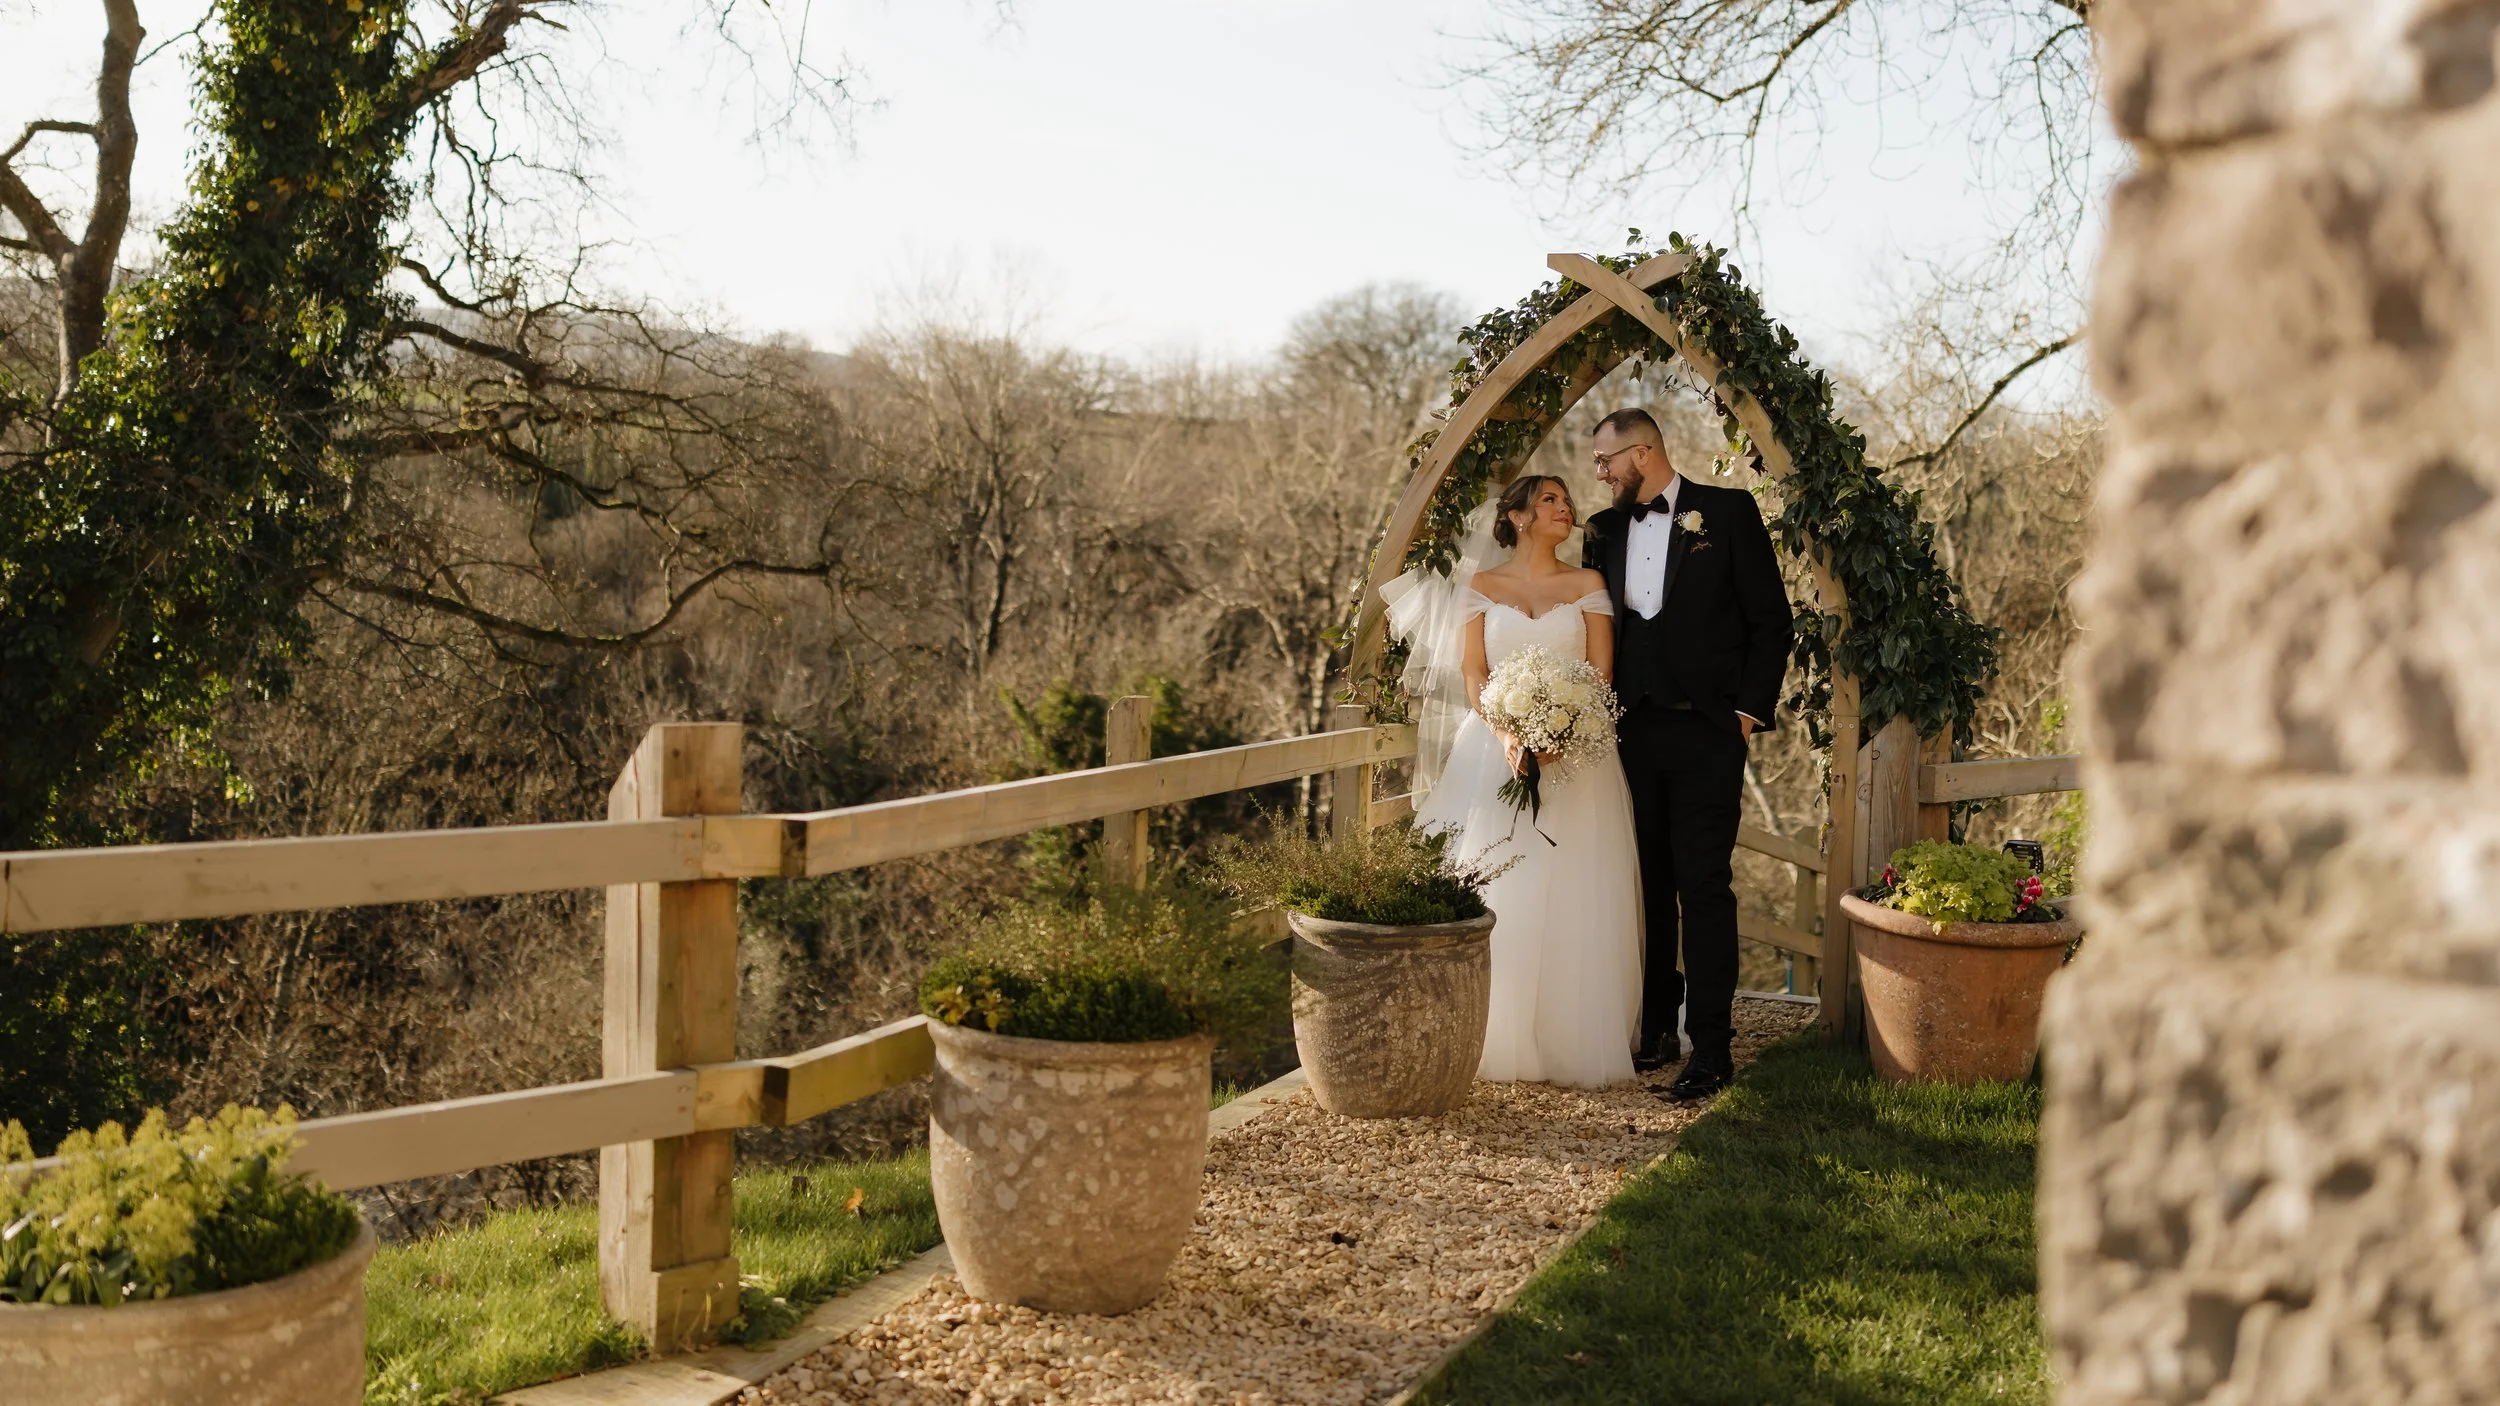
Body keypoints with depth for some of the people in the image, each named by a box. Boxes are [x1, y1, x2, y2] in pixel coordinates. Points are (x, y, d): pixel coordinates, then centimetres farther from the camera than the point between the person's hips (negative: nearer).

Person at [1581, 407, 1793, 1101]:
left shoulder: (1728, 512, -1)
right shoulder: (1604, 529, 12)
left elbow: (1771, 619, -1)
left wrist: (1751, 711, -6)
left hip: (1705, 733, -5)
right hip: (1631, 732, 5)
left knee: (1704, 888, -5)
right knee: (1648, 887, 9)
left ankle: (1712, 1048, -1)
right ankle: (1656, 1031, 18)